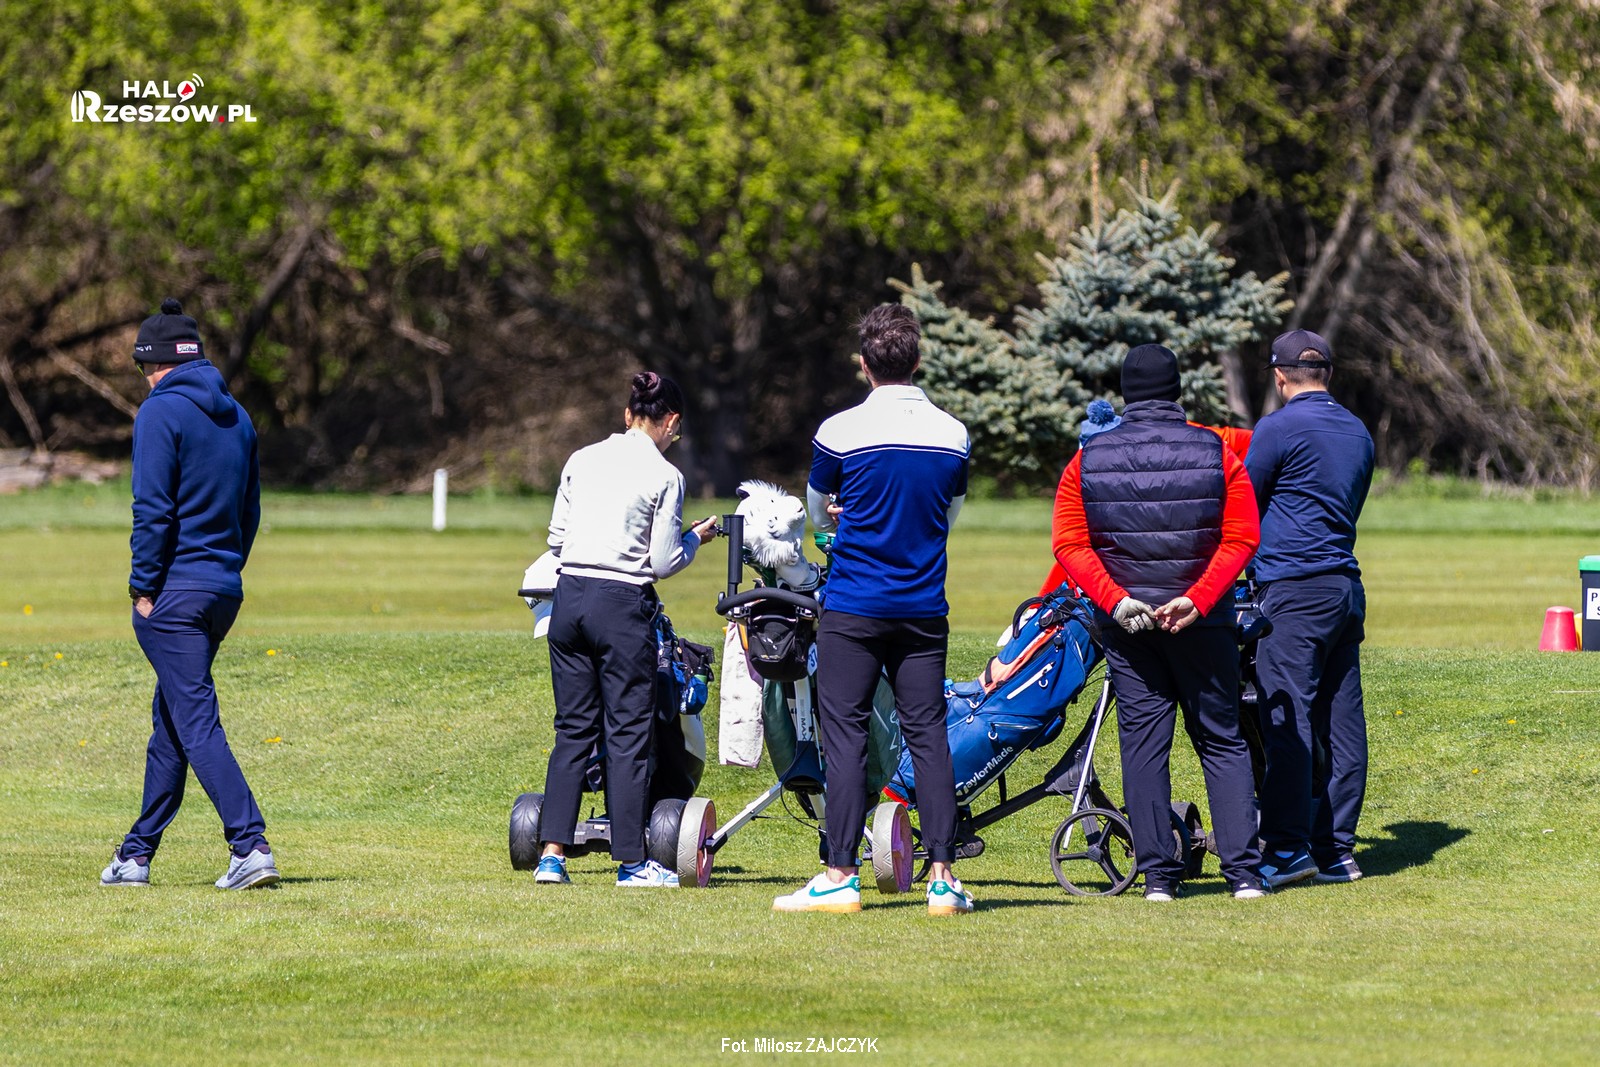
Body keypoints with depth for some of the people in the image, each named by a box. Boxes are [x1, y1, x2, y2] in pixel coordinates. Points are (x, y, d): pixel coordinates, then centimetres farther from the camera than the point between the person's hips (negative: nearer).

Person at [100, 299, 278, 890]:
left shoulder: (161, 412, -9)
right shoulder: (236, 416, 14)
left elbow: (153, 509, -15)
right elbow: (250, 511, 18)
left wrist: (144, 588, -11)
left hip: (174, 594, -8)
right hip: (226, 592, 8)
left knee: (196, 721, -10)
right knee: (171, 721, 16)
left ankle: (251, 845, -21)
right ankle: (137, 854, 21)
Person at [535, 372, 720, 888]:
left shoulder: (582, 461, 8)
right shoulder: (665, 476, -6)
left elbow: (556, 538, 10)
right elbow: (664, 562, -5)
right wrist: (696, 537, 13)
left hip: (569, 595, 5)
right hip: (622, 604, -5)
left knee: (573, 728, 11)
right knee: (629, 730, 3)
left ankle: (553, 853, 5)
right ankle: (631, 860, 6)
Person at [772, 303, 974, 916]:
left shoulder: (840, 432, -8)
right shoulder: (954, 436, 2)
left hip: (853, 611, -3)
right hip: (925, 611, 3)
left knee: (844, 734, 0)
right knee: (928, 736, 5)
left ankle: (840, 876, -3)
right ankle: (943, 876, 1)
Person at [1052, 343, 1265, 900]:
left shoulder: (1087, 462, 2)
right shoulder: (1217, 453, -1)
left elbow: (1070, 545, -5)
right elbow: (1241, 538, -8)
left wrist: (1115, 600, -10)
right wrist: (1197, 599, -12)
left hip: (1125, 623, 0)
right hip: (1202, 624, 0)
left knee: (1143, 744, 5)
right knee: (1222, 741, 7)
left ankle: (1157, 876, 1)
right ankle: (1243, 871, 0)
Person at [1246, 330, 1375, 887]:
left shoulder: (1280, 428, -8)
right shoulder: (1357, 432, 16)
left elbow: (1242, 505, 1)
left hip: (1295, 590, -8)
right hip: (1347, 588, 8)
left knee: (1286, 720, -8)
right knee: (1340, 721, 7)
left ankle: (1289, 848, -12)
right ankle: (1336, 850, 9)